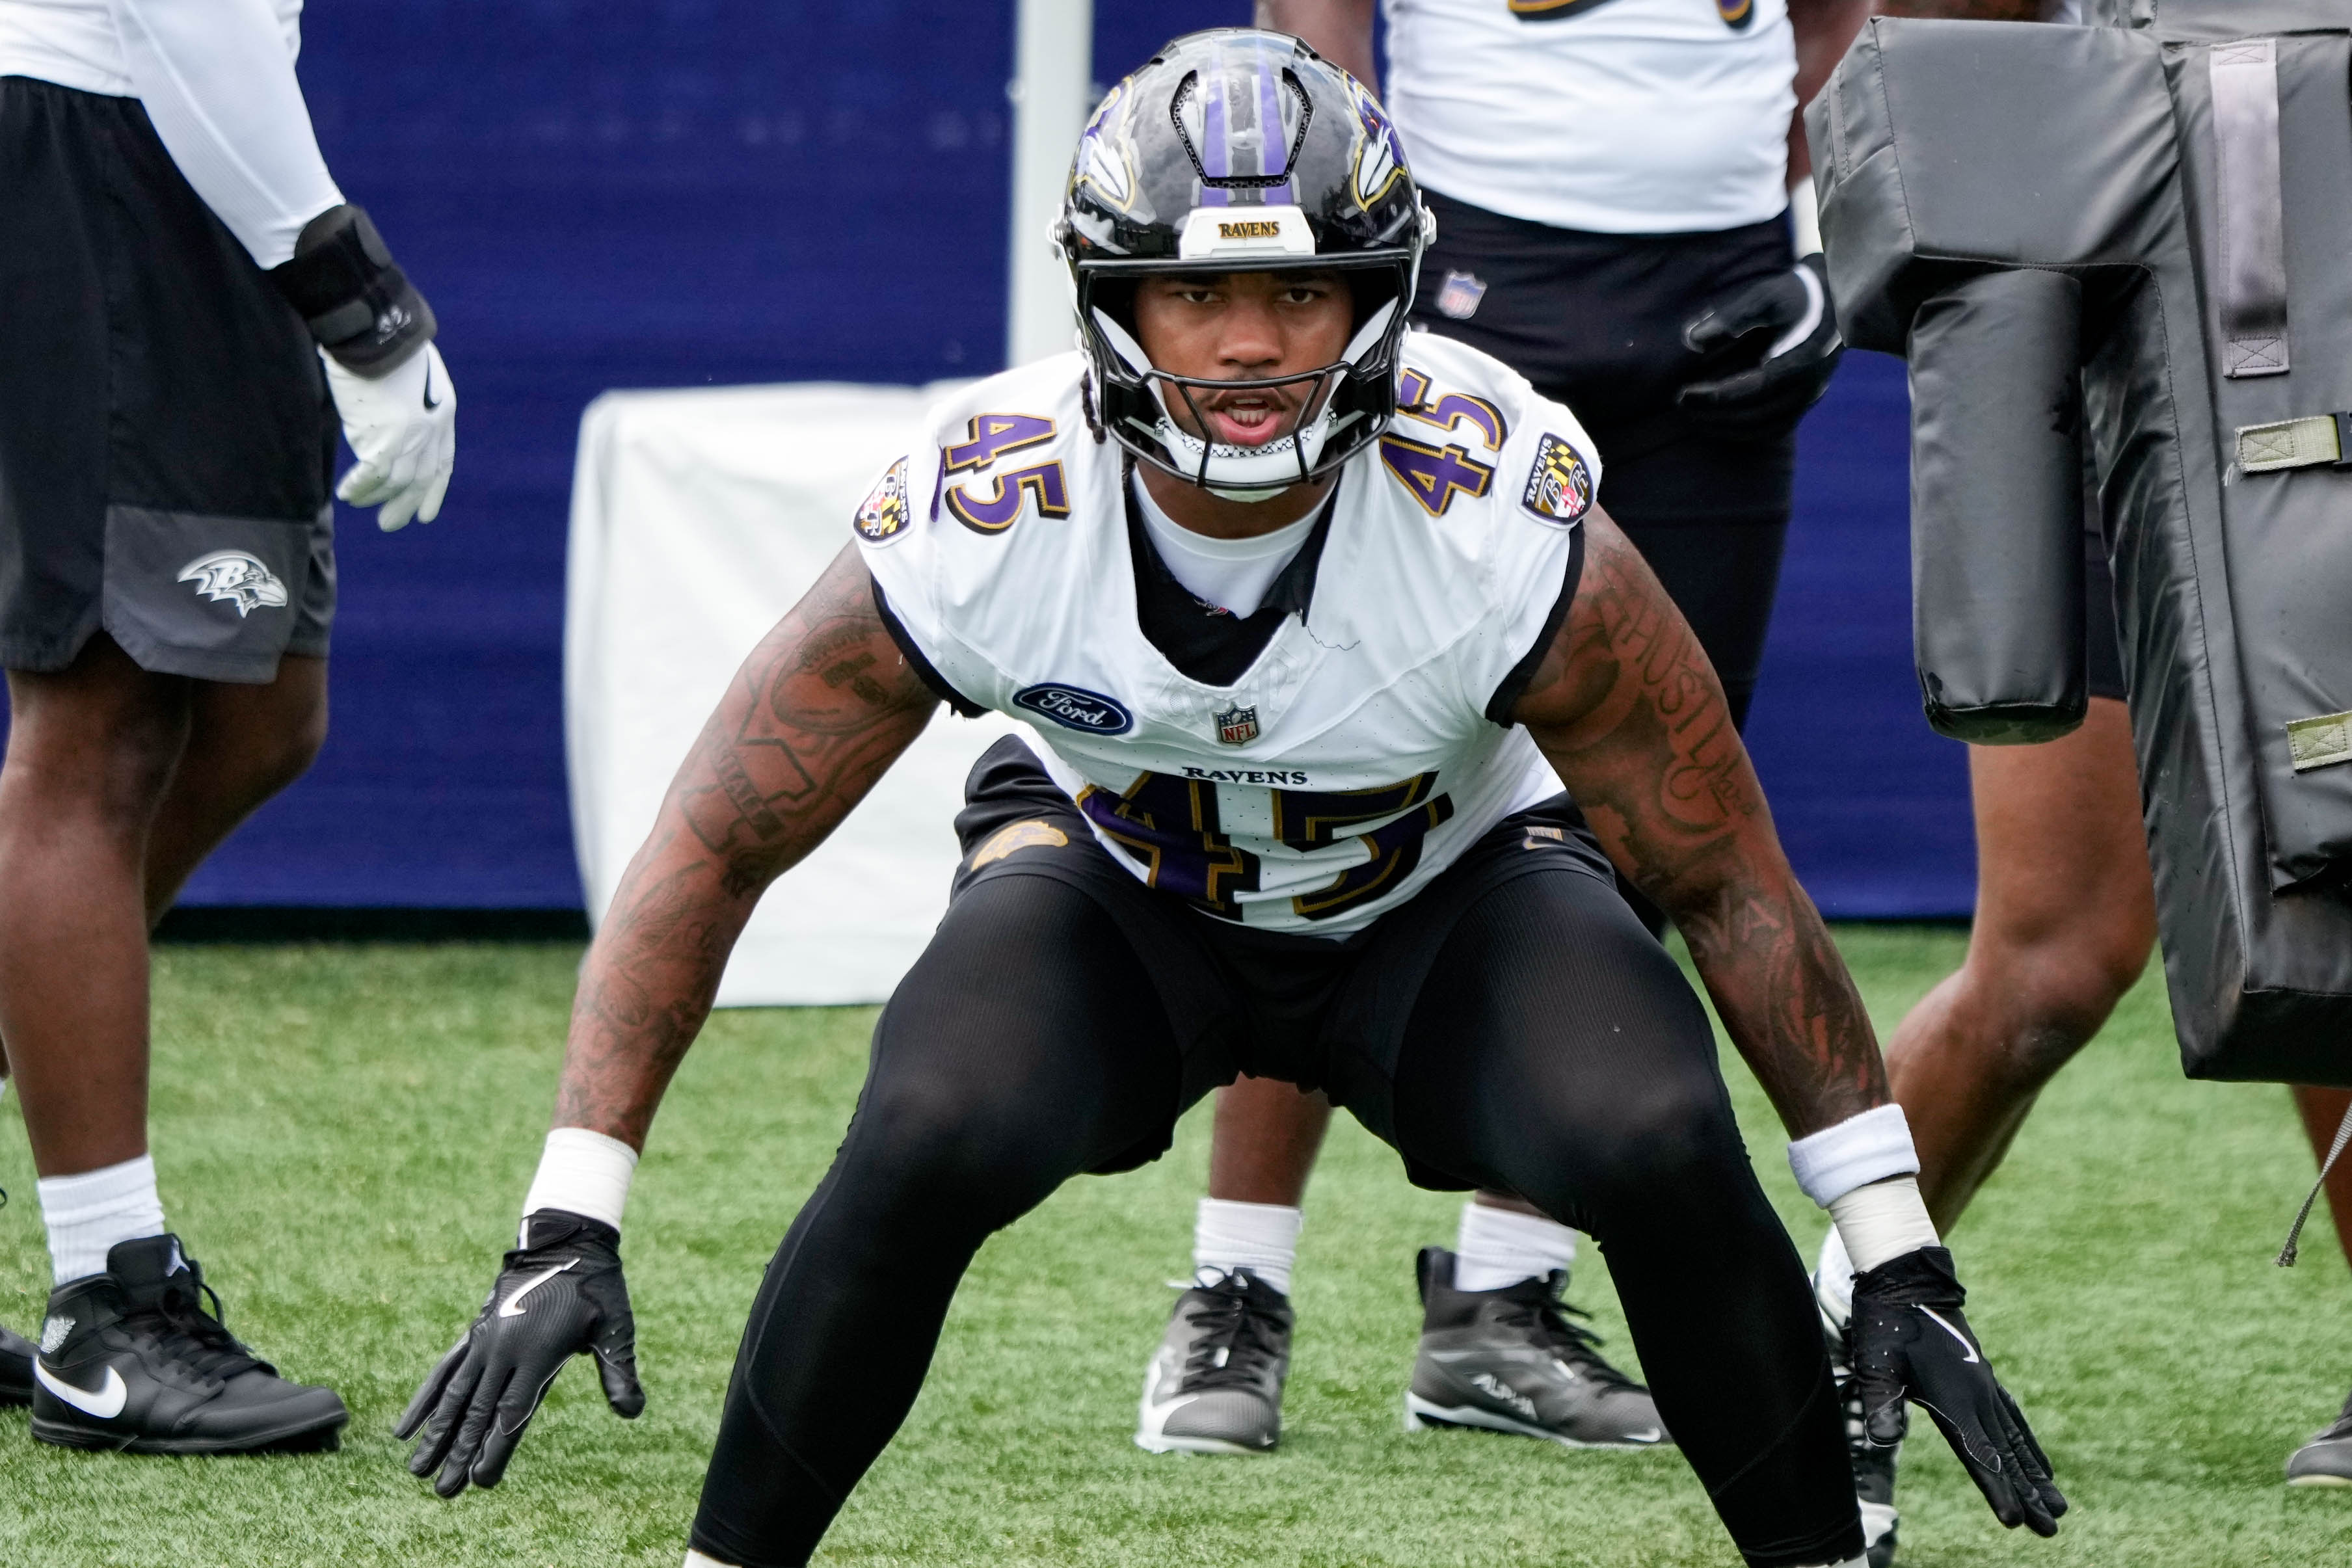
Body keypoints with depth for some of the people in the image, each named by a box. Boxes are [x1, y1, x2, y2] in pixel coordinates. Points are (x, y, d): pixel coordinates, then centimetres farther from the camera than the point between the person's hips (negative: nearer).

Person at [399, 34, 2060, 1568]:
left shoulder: (1508, 526, -33)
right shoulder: (978, 531, -31)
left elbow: (1731, 885, -20)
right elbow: (713, 853, -20)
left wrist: (1901, 1260, -15)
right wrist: (568, 1229, -26)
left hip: (1446, 889, 0)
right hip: (1117, 879, 0)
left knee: (1658, 1147, -29)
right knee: (931, 1146, -30)